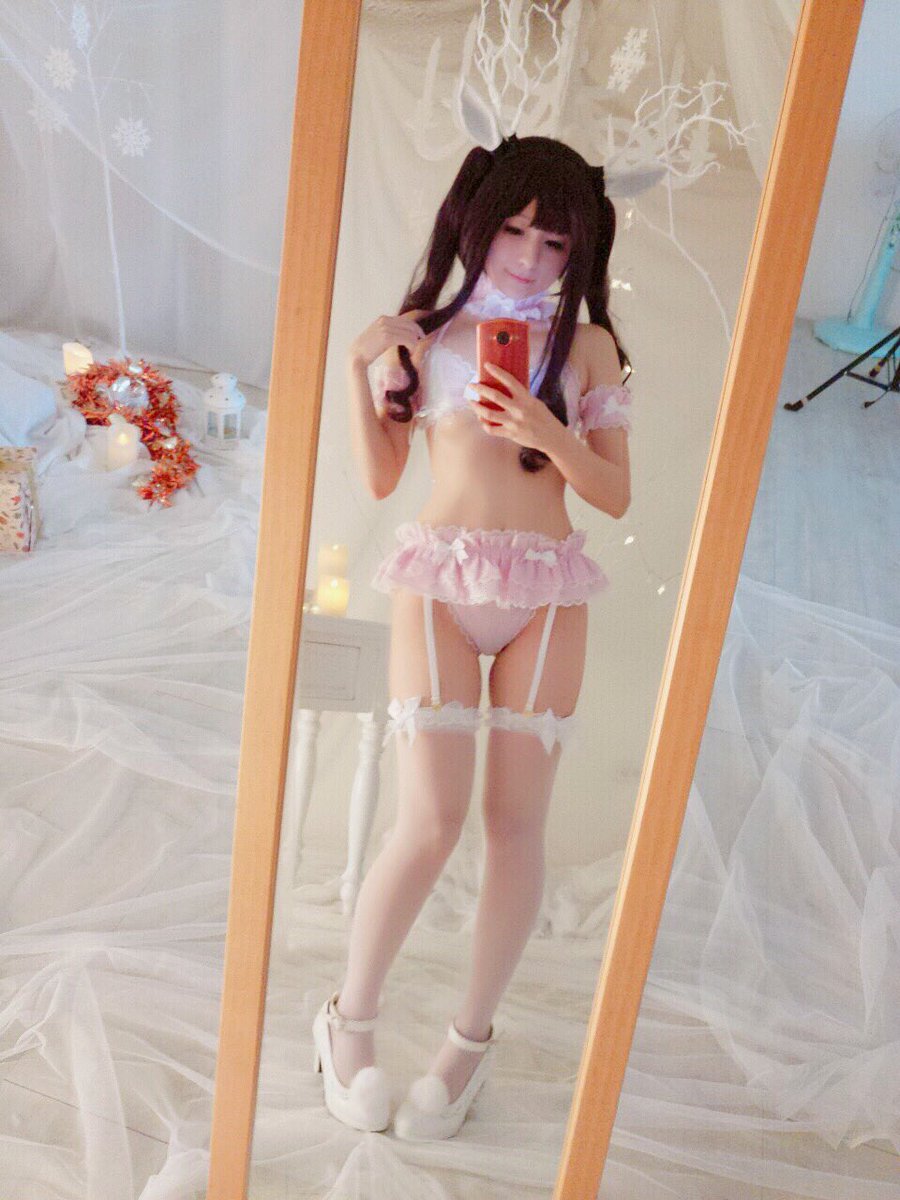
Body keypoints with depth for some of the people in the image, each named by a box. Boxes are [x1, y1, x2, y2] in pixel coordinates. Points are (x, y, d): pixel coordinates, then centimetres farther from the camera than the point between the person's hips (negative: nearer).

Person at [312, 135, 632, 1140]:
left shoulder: (586, 345, 11)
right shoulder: (422, 331, 11)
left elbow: (615, 495, 6)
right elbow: (379, 475, 7)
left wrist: (546, 433, -11)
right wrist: (360, 364, -2)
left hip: (547, 593, 2)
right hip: (440, 581, -1)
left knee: (516, 820, 2)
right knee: (431, 821, -10)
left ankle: (470, 1039, 21)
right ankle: (350, 1017, 15)